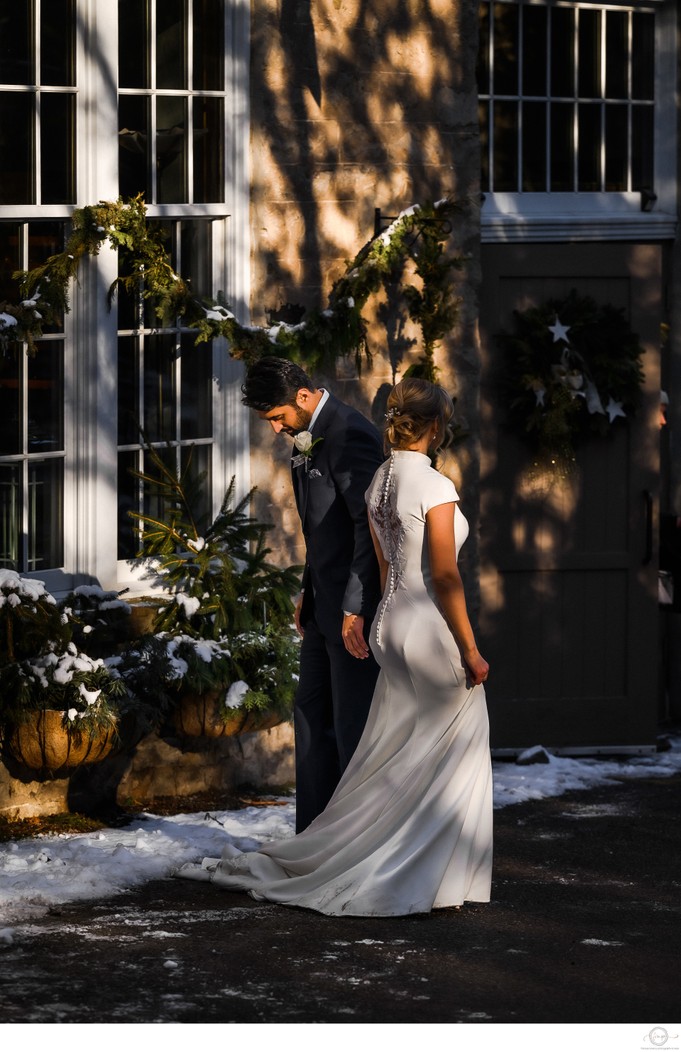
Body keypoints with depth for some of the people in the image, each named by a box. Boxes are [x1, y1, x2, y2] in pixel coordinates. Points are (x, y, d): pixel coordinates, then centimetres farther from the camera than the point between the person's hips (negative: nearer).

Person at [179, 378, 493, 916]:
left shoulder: (380, 481, 8)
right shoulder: (435, 487, -17)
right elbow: (445, 576, -19)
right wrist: (470, 650, -14)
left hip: (393, 624, 8)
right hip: (433, 630, -8)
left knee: (393, 757, 15)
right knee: (449, 755, 2)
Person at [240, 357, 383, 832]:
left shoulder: (349, 435, -19)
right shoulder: (310, 437, 12)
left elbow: (370, 524, -23)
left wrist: (355, 609, -23)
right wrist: (309, 591, 18)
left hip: (355, 607, -10)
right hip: (325, 605, 10)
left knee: (354, 725, -5)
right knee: (312, 717, 14)